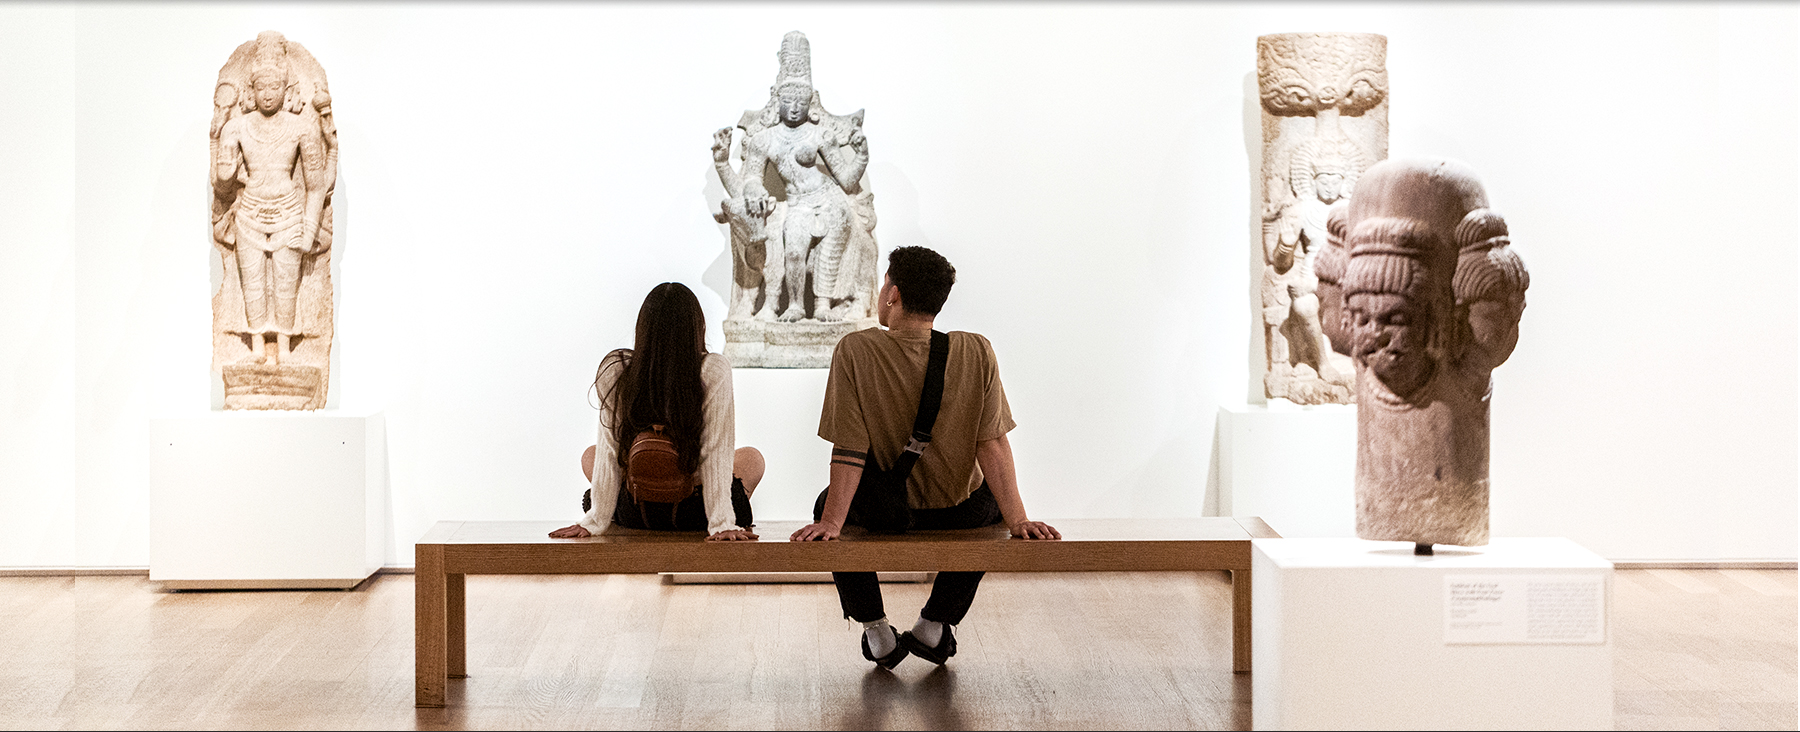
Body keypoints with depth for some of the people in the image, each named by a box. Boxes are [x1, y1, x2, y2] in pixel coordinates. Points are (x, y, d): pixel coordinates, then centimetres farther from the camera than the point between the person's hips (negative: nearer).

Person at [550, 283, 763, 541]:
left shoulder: (614, 371, -17)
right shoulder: (714, 372, -22)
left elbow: (608, 452, -12)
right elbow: (715, 454, -20)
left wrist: (594, 522, -5)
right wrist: (722, 524, -15)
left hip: (636, 516, 1)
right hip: (693, 516, -1)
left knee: (590, 455, 33)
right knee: (751, 458, 30)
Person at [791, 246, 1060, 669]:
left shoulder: (855, 352, -17)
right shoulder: (977, 353, -13)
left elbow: (849, 449, -17)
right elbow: (992, 445, -11)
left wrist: (831, 522, -13)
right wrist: (1017, 520, -7)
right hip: (962, 518, 1)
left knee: (828, 505, 32)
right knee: (988, 502, 36)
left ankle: (876, 631, 24)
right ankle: (935, 626, 29)